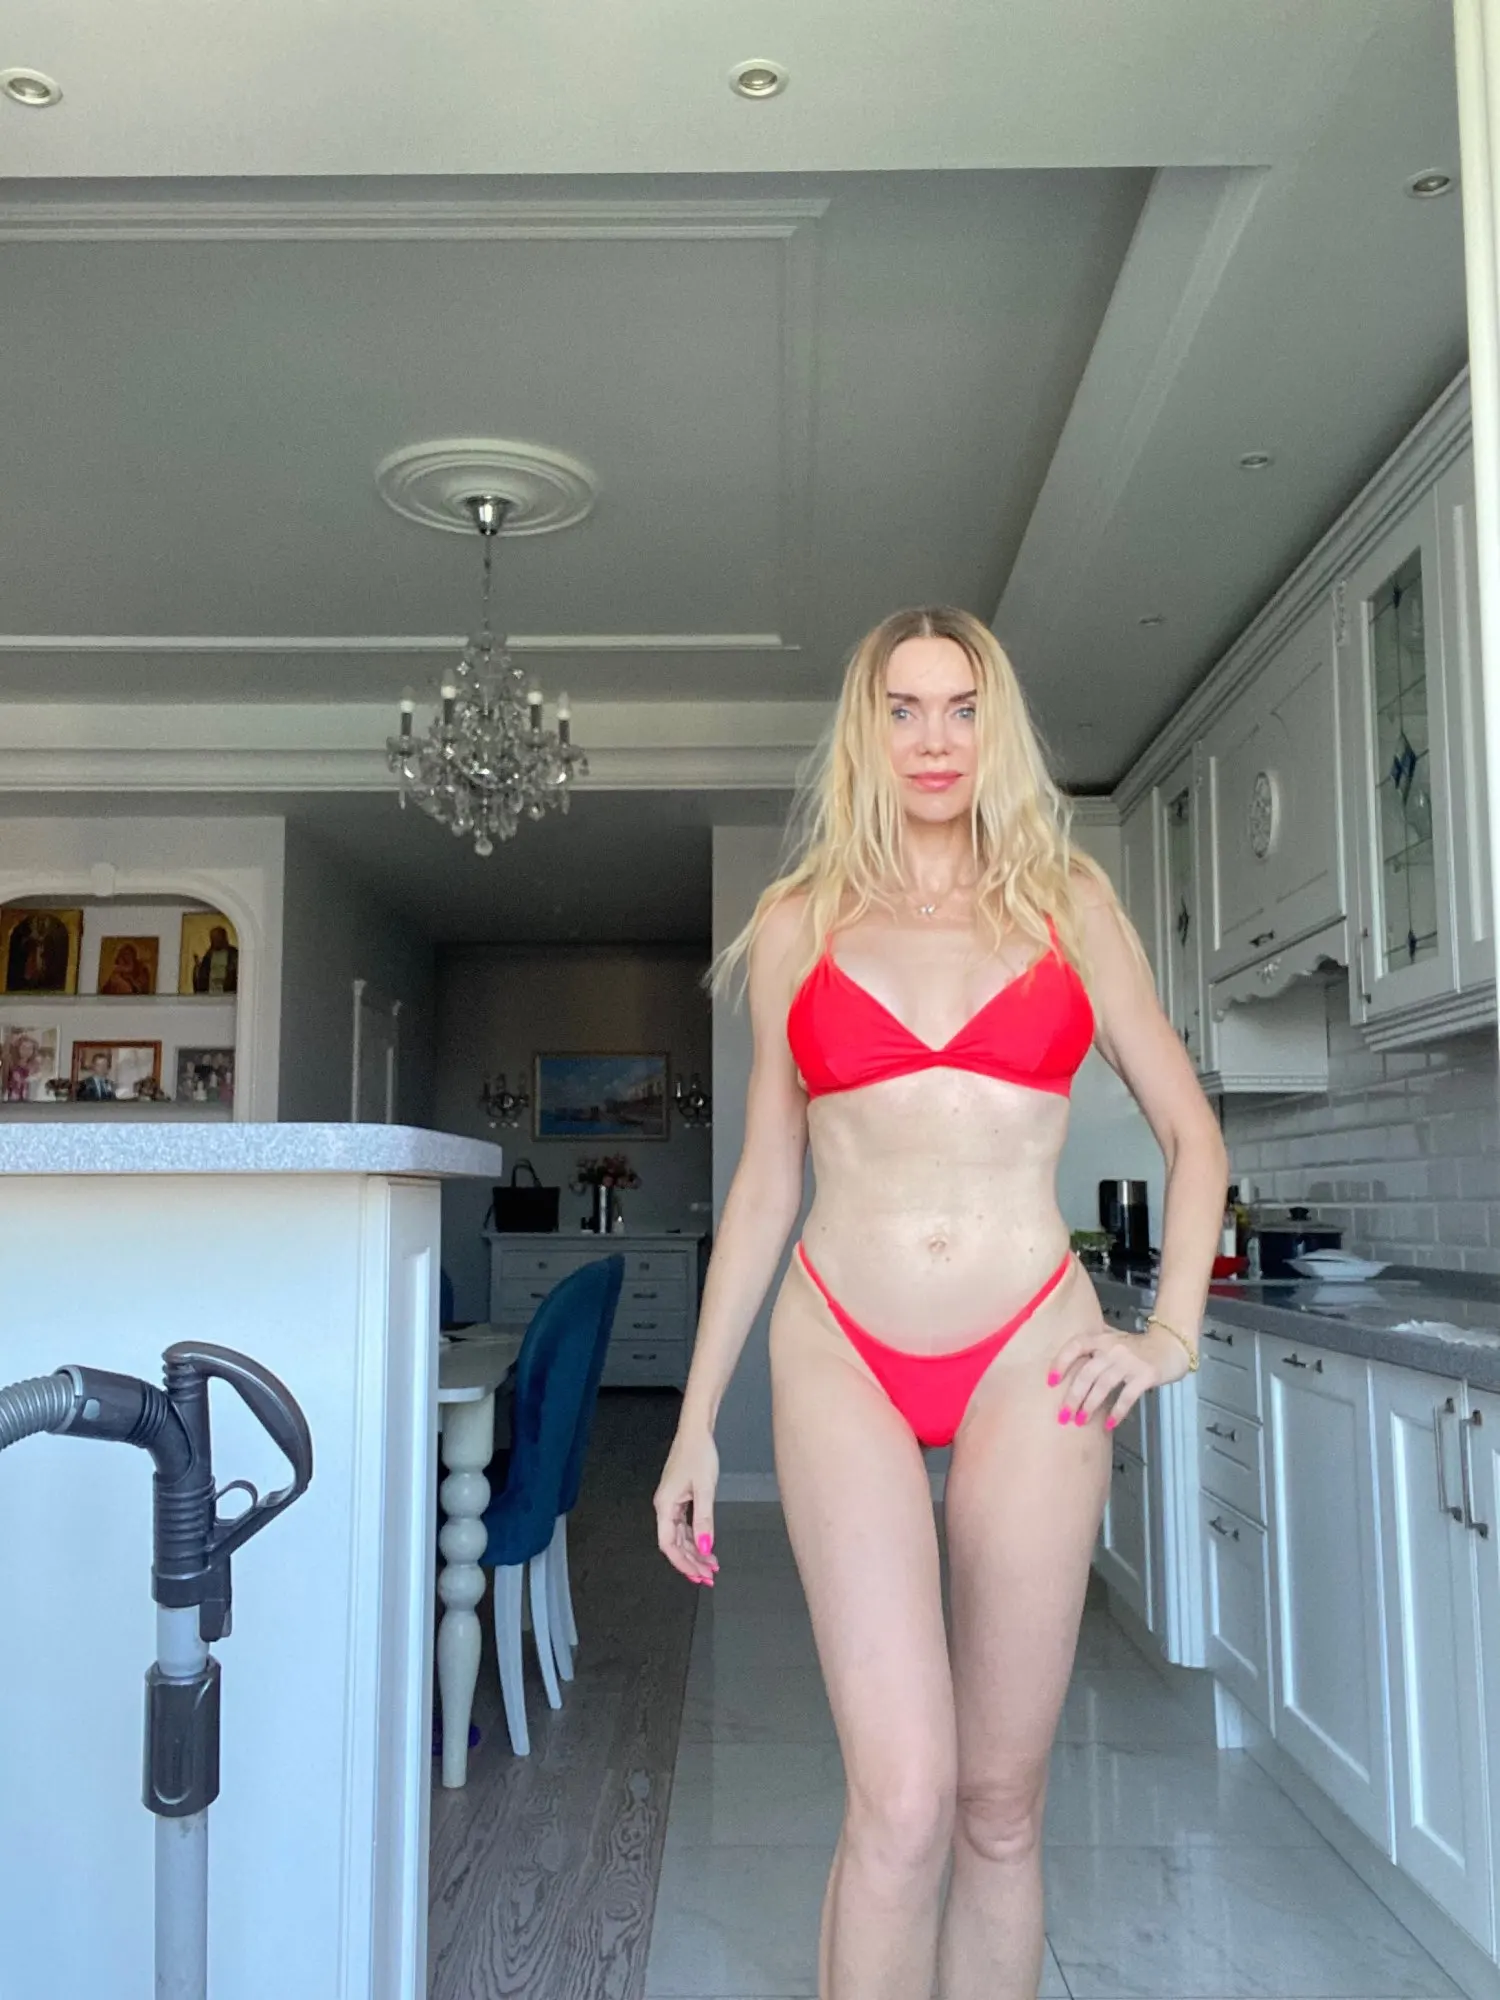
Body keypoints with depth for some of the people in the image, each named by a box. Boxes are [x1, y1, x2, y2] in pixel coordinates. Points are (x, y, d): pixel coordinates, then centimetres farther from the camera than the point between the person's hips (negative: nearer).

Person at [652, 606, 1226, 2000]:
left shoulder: (1067, 901, 9)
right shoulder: (800, 921, 8)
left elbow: (1190, 1130, 14)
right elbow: (763, 1182, 11)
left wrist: (1172, 1332, 2)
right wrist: (695, 1423, 9)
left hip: (1031, 1359, 1)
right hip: (844, 1357, 0)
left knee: (1001, 1802, 8)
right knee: (902, 1799, -9)